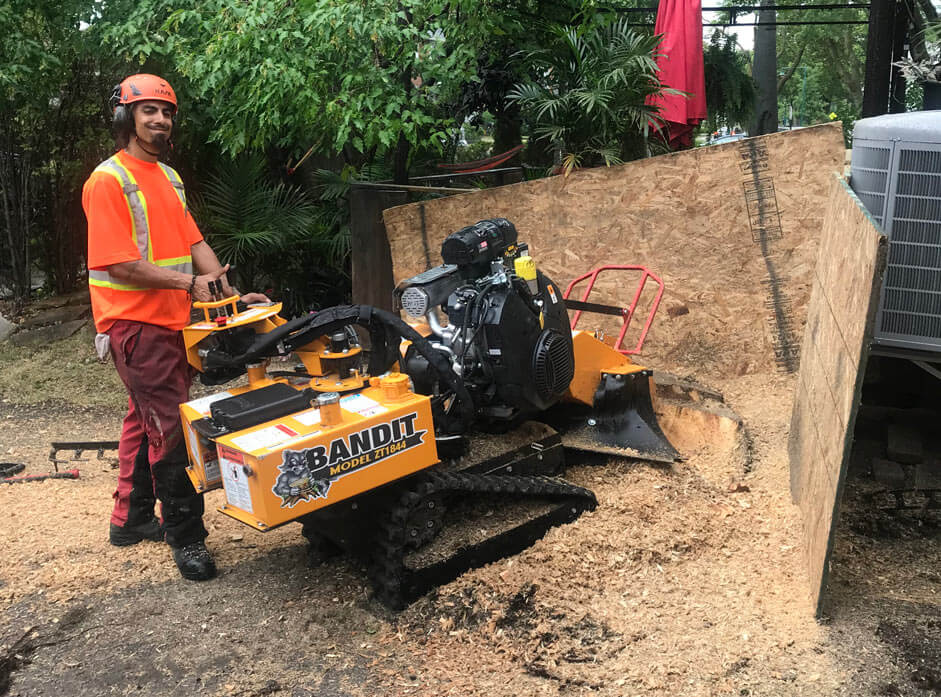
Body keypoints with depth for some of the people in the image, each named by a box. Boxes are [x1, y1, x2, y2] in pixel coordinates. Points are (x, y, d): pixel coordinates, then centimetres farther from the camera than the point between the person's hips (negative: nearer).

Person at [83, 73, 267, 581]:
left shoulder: (169, 177, 15)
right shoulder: (108, 181, -12)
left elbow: (193, 242, 12)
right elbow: (119, 263, -18)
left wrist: (230, 293, 2)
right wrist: (190, 282, -19)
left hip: (170, 320, 9)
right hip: (135, 324, -9)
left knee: (145, 420, 17)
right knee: (170, 427, -7)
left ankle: (131, 519, 31)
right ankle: (185, 535, 3)